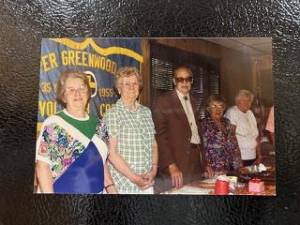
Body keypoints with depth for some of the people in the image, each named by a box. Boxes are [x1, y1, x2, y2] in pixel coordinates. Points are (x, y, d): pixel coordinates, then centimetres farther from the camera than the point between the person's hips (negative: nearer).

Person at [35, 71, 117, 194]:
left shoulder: (99, 125, 4)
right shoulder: (53, 124, -11)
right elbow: (42, 166, -13)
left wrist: (111, 188, 2)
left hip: (97, 190, 5)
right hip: (63, 190, -5)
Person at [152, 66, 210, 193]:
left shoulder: (192, 101, 15)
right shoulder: (163, 101, -6)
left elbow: (197, 132, 16)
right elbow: (160, 135, -13)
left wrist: (204, 163, 11)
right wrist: (172, 166, -18)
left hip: (196, 167, 6)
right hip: (176, 168, -6)